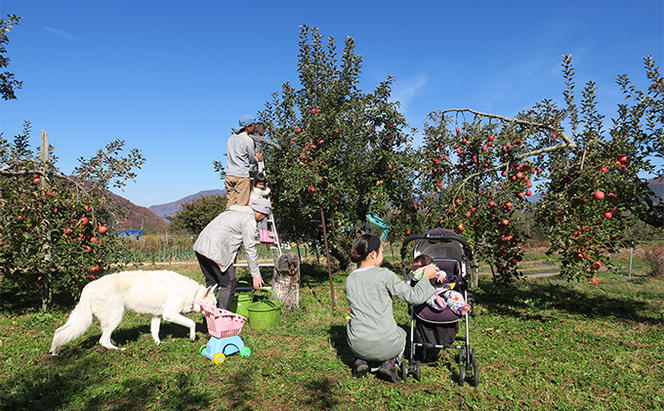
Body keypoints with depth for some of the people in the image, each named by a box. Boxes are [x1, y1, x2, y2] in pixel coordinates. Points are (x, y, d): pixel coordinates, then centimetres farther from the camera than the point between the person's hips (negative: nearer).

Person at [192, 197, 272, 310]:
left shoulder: (234, 211, 23)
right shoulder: (249, 220, -5)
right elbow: (250, 249, -8)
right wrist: (256, 274, -3)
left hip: (200, 245, 9)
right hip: (215, 251, -9)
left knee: (212, 282, 20)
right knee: (229, 284, 1)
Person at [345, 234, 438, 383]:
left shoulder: (349, 280, 3)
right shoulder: (384, 274, -13)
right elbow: (414, 296, -10)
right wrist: (425, 277, 7)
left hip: (358, 346, 4)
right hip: (385, 345, -3)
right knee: (400, 333, 32)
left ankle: (361, 360, 12)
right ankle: (389, 362, 5)